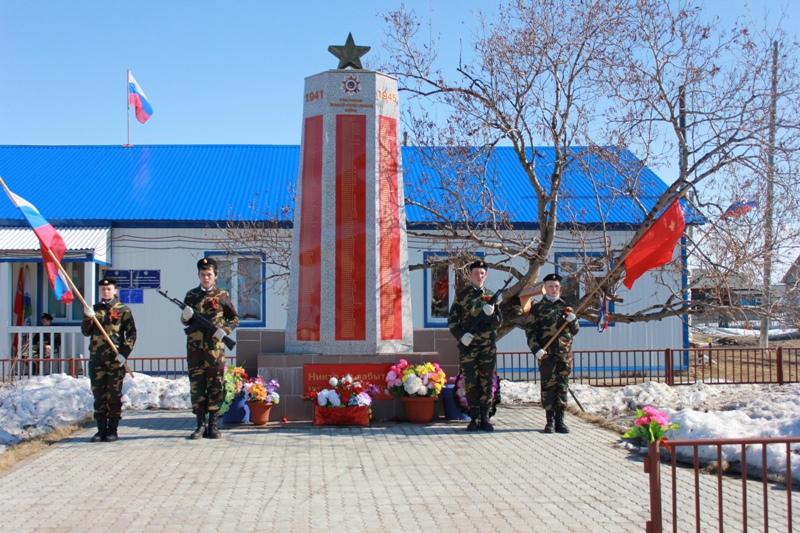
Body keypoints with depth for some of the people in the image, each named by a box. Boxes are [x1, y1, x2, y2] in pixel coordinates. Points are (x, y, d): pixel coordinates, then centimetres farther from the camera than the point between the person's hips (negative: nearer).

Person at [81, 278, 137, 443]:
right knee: (98, 395, 6)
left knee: (114, 395, 1)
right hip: (96, 358, 3)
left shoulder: (123, 310, 2)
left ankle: (112, 429, 8)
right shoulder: (94, 309, 12)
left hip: (115, 359, -3)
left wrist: (124, 353, -12)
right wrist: (88, 318, -13)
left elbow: (131, 333, -1)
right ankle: (101, 429, 13)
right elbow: (86, 332, 6)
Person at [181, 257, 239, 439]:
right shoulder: (191, 295, 12)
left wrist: (224, 330, -9)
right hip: (194, 347, 2)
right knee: (196, 385, 2)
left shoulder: (223, 295, 5)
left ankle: (213, 425, 8)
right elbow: (185, 321, 16)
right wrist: (185, 316, -7)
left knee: (216, 385, 0)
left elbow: (234, 319, 9)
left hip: (215, 347, -2)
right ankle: (200, 425, 9)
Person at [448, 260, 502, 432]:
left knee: (487, 384, 5)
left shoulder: (491, 296, 9)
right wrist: (461, 335, -13)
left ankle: (484, 418, 12)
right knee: (471, 384, 2)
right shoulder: (462, 295, 4)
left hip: (488, 347, 2)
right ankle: (474, 418, 10)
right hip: (468, 346, -2)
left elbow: (498, 322, 9)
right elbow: (451, 320, 2)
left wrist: (491, 314, -13)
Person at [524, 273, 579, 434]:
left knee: (563, 387, 5)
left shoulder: (565, 307, 16)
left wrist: (572, 321, -5)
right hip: (546, 354, -3)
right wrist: (536, 349, -12)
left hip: (565, 354, 3)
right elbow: (530, 330, 0)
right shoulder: (537, 307, 6)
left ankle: (560, 420, 11)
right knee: (548, 387, -2)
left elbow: (575, 331, 17)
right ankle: (550, 421, 5)